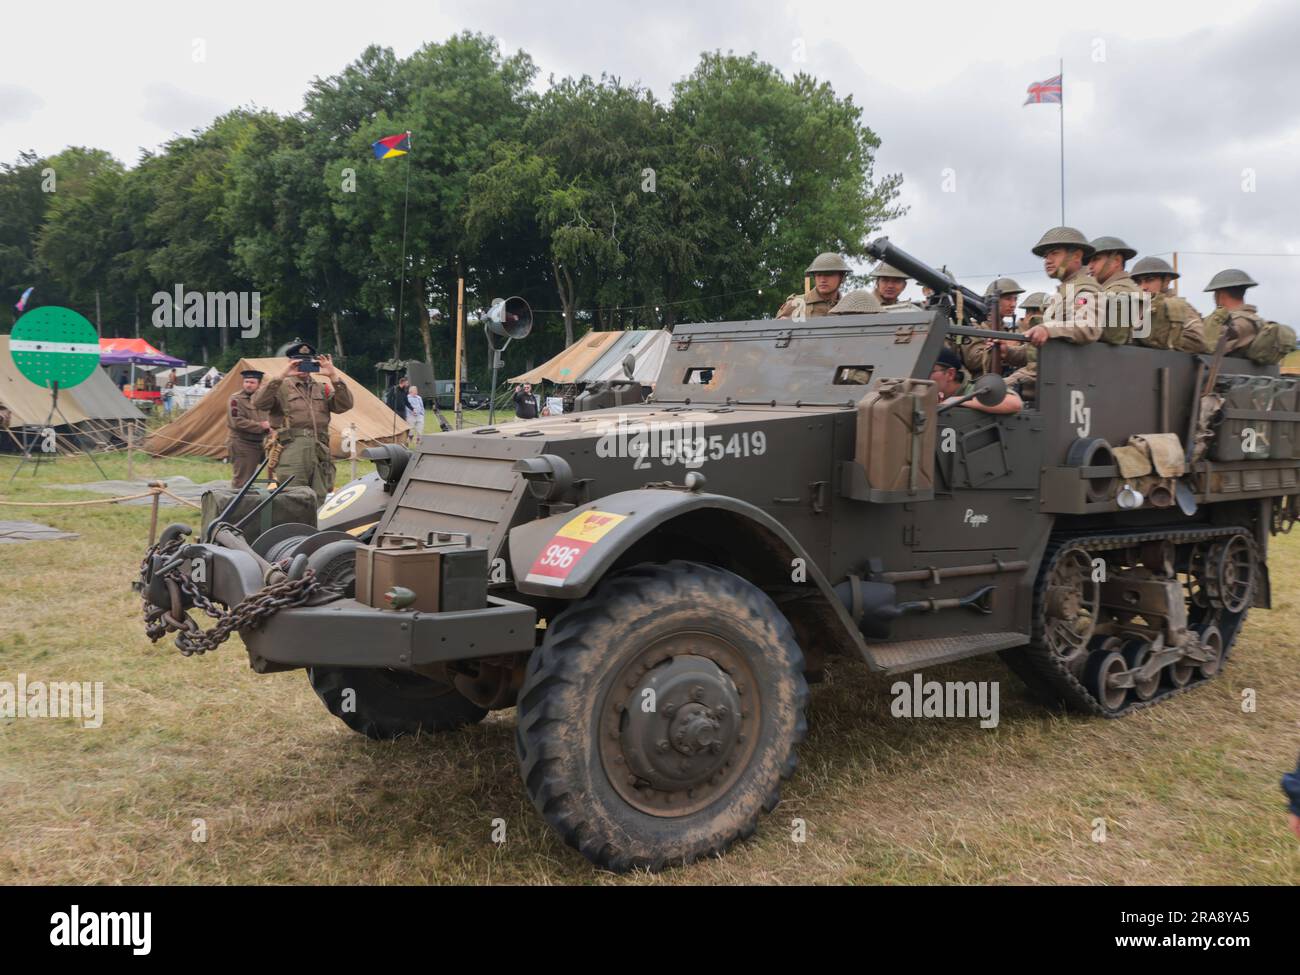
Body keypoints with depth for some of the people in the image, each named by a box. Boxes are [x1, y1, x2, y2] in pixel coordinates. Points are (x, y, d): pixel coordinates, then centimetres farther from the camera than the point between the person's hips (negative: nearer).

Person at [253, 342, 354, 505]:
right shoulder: (282, 387, 9)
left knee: (318, 501, 4)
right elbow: (259, 403, -9)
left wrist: (334, 376, -5)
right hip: (292, 453, -4)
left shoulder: (322, 389, 21)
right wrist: (281, 376, -14)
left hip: (320, 453, 4)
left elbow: (345, 405, 5)